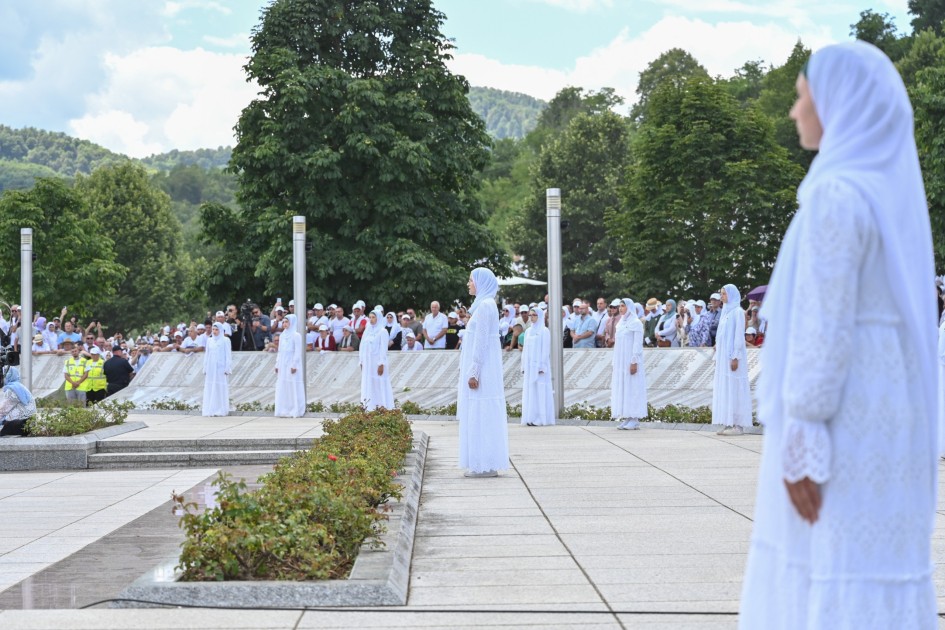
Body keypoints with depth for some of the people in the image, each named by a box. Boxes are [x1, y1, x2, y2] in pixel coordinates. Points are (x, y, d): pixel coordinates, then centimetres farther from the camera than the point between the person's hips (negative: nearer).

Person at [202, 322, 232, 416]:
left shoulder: (225, 340, 0)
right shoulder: (209, 340, 12)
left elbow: (228, 355, -2)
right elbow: (207, 354, 14)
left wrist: (227, 368, -9)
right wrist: (205, 368, 10)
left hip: (220, 368, -4)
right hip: (210, 368, 4)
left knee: (220, 387, -4)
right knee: (209, 388, 1)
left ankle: (220, 410, -1)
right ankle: (210, 409, 3)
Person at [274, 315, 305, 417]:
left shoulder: (296, 335, -6)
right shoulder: (282, 336, 14)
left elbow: (298, 352, -11)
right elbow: (280, 351, 17)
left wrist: (294, 365, -16)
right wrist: (277, 365, 11)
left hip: (292, 365, -7)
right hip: (283, 366, 7)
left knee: (293, 388, -4)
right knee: (282, 388, 5)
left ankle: (295, 411, -1)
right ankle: (284, 411, 9)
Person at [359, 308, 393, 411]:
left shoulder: (382, 331, -5)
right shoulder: (367, 331, 12)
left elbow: (383, 348, -10)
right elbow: (362, 347, 13)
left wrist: (381, 364, -15)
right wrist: (361, 362, 8)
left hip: (377, 362, -6)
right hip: (367, 363, 6)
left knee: (379, 386, -5)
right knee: (368, 386, 5)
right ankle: (370, 408, 8)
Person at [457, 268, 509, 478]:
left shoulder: (485, 305, -14)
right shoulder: (484, 305, 16)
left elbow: (481, 342, -19)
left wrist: (474, 372, -21)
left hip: (482, 368, -10)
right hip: (484, 370, 10)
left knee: (482, 415, -7)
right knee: (483, 416, 10)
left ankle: (486, 465, -5)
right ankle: (486, 464, 13)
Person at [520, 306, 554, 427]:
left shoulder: (544, 331, -5)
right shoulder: (528, 331, 14)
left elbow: (545, 350, -9)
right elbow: (525, 350, 15)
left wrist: (542, 367, -15)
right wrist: (523, 366, 10)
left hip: (539, 366, -6)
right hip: (529, 366, 6)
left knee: (540, 391, -5)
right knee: (529, 392, 4)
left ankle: (540, 418, -4)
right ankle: (531, 418, 6)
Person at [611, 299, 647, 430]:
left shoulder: (636, 323, -7)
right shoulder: (621, 323, 16)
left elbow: (637, 344, -12)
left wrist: (634, 362, -19)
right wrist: (614, 362, 15)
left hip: (631, 361, -8)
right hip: (620, 362, 8)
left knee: (632, 388, -7)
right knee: (621, 388, 5)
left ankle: (635, 420, -5)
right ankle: (627, 418, 7)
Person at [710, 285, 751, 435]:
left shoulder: (738, 312, -8)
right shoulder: (725, 311, 16)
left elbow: (739, 335, -13)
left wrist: (735, 357, -18)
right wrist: (717, 356, 15)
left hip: (733, 355, -8)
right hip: (723, 355, 8)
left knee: (734, 388, -7)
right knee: (723, 388, 6)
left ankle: (738, 424, -5)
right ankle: (728, 423, 8)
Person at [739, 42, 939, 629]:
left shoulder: (837, 193, -17)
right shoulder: (893, 191, 13)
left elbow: (826, 326, -20)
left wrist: (803, 443, -18)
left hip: (841, 418, -10)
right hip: (882, 409, 10)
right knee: (868, 569, 16)